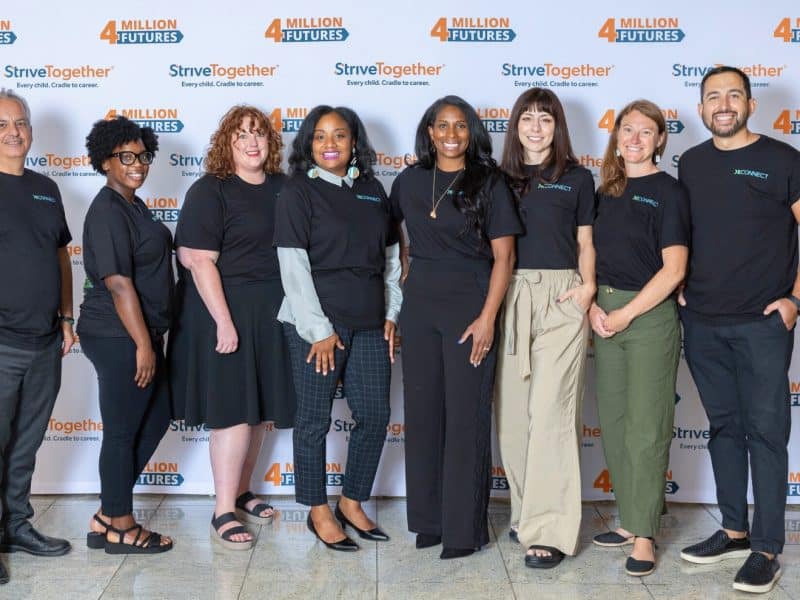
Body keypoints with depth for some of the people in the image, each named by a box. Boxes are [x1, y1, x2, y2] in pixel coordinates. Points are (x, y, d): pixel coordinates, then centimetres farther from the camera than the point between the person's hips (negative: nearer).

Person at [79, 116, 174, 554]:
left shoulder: (132, 205, 14)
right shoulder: (107, 212, -15)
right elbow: (117, 283, -21)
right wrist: (143, 345, -21)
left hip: (140, 332, 10)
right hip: (119, 338, -10)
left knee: (156, 419, 16)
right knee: (123, 431, 1)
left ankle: (107, 515, 25)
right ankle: (119, 528, 16)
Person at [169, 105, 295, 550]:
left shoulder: (282, 188, 8)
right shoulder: (210, 191, -9)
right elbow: (199, 261, -15)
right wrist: (224, 323, -19)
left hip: (273, 314, 6)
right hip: (226, 313, -6)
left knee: (261, 409, 13)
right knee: (234, 410, -4)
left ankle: (242, 493, 29)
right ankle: (223, 513, 6)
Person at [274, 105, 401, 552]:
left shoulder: (372, 189, 11)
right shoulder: (299, 192, -3)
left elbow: (391, 256, 14)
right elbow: (293, 265, -9)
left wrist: (392, 314, 7)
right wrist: (318, 329, -13)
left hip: (370, 324, 5)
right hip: (317, 324, -5)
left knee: (375, 414, 8)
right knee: (316, 419, 4)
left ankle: (353, 502, 25)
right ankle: (319, 511, 19)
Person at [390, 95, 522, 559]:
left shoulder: (489, 183, -3)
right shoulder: (409, 181, 8)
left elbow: (503, 256, -6)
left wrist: (488, 318, -14)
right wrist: (400, 293, 11)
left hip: (469, 308, -4)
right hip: (419, 307, 4)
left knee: (466, 415, -1)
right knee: (422, 412, 8)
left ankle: (464, 528, 9)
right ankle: (428, 519, 21)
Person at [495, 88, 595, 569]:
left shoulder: (577, 178, 9)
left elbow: (585, 243, 11)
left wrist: (588, 286, -6)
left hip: (561, 298, -3)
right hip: (510, 295, 3)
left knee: (550, 410, -9)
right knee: (513, 410, 4)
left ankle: (550, 531, -5)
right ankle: (527, 510, 19)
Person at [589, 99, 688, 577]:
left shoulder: (668, 191, -5)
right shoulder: (607, 191, 12)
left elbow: (674, 269, -12)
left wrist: (626, 314, -14)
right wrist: (593, 306, -2)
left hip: (651, 315, -6)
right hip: (606, 314, 6)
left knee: (645, 426, -4)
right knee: (614, 422, 9)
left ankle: (645, 535, 4)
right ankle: (631, 520, 21)